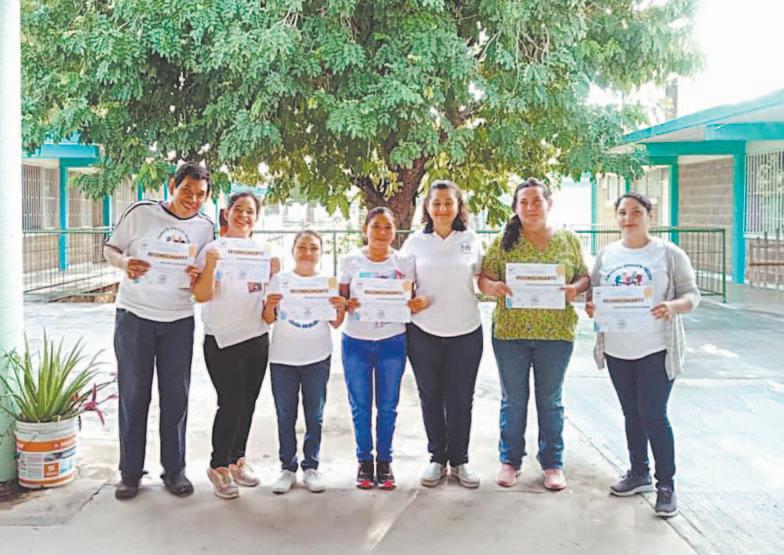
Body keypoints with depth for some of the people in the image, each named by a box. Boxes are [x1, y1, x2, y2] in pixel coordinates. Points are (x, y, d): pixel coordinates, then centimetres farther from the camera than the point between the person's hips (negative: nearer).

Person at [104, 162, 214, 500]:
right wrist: (125, 263, -20)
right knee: (133, 395, 5)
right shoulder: (141, 212, -5)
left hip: (179, 320, 2)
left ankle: (174, 469, 18)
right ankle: (130, 472, 16)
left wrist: (198, 276, -13)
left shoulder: (205, 227, 3)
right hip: (134, 316, -2)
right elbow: (110, 248, 2)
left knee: (176, 396, 6)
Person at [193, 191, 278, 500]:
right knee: (231, 403, -7)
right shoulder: (213, 249, -6)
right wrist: (210, 263, -26)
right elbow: (201, 295, -13)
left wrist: (274, 274, -4)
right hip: (222, 340, -5)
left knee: (247, 403, 11)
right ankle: (218, 466, 10)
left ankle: (237, 459, 27)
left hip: (257, 338, 5)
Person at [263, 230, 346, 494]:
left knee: (315, 416, 7)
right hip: (282, 359, 0)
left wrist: (341, 308, -13)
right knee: (285, 416, 5)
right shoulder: (280, 279, 1)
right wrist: (269, 306, -19)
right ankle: (287, 468, 14)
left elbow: (336, 324, 6)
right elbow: (269, 320, 1)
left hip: (317, 359, 1)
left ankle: (311, 467, 17)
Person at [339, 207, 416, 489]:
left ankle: (384, 461, 21)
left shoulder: (404, 262, 2)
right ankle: (364, 461, 22)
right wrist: (347, 305, -17)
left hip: (392, 342, 0)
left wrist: (415, 304, -16)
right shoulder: (350, 260, 1)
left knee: (387, 406, 6)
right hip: (356, 341, 0)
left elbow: (410, 301, 7)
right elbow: (341, 299, 4)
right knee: (360, 405, 7)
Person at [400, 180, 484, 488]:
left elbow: (482, 279, 12)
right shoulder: (415, 242, 2)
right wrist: (413, 300, -14)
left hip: (466, 332, 0)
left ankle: (459, 460, 21)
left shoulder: (471, 240, 3)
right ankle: (437, 458, 24)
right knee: (431, 397, 10)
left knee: (460, 399, 7)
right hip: (424, 332, 0)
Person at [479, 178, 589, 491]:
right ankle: (510, 460, 24)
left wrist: (574, 289, -13)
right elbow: (483, 279, 2)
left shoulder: (568, 240, 4)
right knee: (513, 400, 10)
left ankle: (553, 463, 23)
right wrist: (493, 286, -20)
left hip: (556, 333, 0)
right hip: (510, 331, 0)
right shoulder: (504, 242, 1)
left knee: (550, 400, 11)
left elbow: (584, 277, 9)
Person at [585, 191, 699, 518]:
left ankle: (666, 485, 9)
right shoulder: (606, 255, 7)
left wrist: (673, 306, -25)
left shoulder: (669, 254, -4)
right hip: (617, 350, 4)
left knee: (654, 416, -5)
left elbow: (691, 295, -4)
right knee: (631, 414, 15)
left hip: (656, 349, -4)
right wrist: (591, 308, -11)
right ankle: (639, 474, 30)